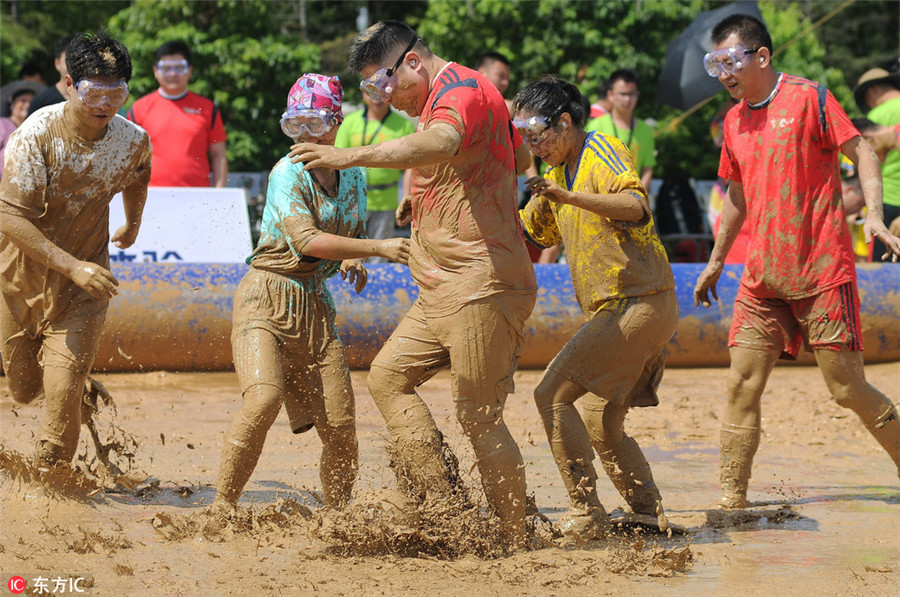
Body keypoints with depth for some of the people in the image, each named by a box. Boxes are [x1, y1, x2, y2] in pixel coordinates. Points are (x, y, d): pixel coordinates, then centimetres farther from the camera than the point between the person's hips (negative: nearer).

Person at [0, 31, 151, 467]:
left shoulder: (133, 140, -11)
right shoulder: (37, 133, -23)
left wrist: (133, 225, 34)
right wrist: (72, 266, -32)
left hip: (82, 289, 1)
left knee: (63, 391, -13)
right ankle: (83, 388, 47)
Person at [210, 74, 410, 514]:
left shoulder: (353, 178, 10)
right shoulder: (288, 173, -9)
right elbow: (306, 239, -22)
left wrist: (352, 263, 3)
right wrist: (378, 248, -25)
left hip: (314, 305, 6)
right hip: (266, 298, -6)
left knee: (340, 424, -3)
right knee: (264, 399, -27)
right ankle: (222, 508, -19)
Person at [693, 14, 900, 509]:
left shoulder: (809, 99, -5)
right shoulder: (735, 121, 14)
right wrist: (716, 262, 29)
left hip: (822, 272, -6)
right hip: (762, 278, 6)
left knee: (846, 387, -5)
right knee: (742, 384, -4)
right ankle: (732, 500, -1)